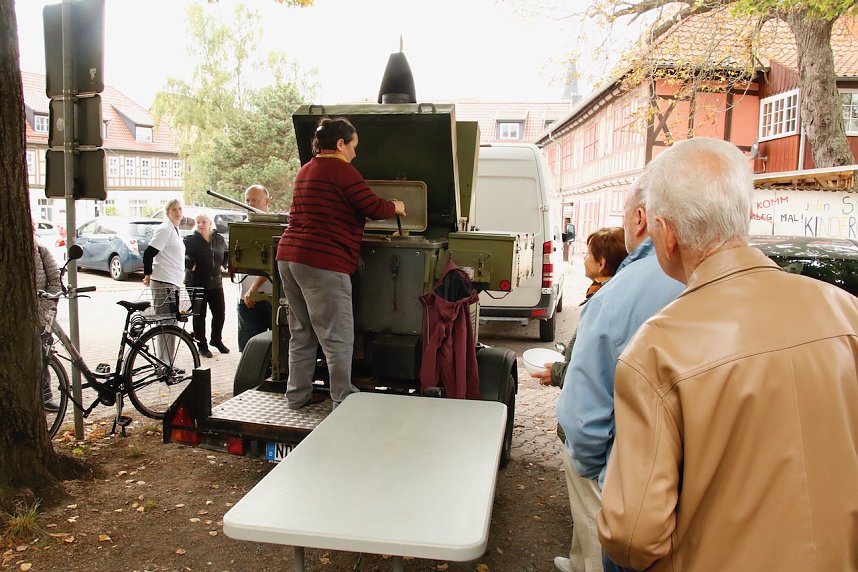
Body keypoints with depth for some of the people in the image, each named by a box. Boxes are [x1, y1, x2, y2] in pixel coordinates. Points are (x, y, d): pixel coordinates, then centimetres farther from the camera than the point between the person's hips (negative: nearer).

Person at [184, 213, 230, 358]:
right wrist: (190, 266, -19)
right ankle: (202, 346, 14)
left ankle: (216, 339, 30)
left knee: (220, 313, 8)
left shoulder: (219, 239, 7)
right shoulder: (190, 240, -6)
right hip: (196, 283, -4)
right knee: (199, 316, 2)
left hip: (216, 283, 4)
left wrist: (223, 265, 10)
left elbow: (227, 253, 23)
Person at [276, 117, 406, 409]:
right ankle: (344, 401, 4)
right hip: (322, 263, -9)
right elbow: (375, 208, -10)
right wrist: (396, 206, 12)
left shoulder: (306, 170, 21)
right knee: (337, 338, -2)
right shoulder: (340, 169, -8)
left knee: (302, 333, 16)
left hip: (288, 257, 10)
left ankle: (297, 394, 24)